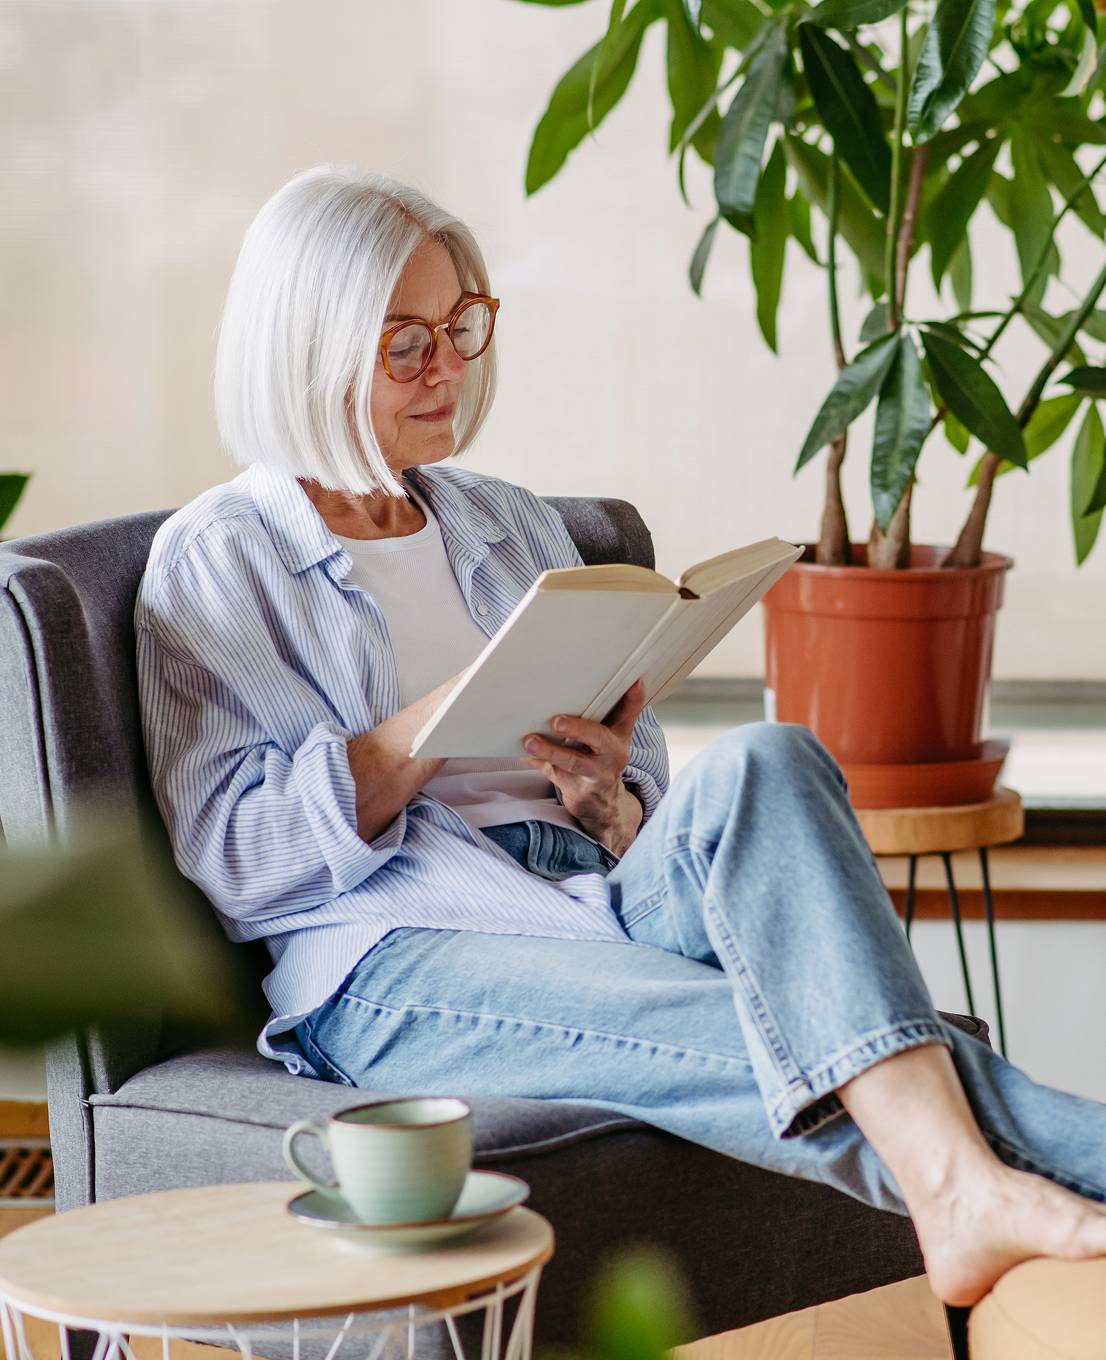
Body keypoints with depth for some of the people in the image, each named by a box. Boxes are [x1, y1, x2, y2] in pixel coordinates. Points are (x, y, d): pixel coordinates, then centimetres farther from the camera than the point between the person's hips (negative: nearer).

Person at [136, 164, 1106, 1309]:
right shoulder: (218, 558, 7)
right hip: (393, 957, -4)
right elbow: (232, 849, -5)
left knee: (762, 765, -31)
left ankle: (958, 1179, -51)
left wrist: (605, 795, -5)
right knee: (768, 1027, -34)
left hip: (601, 899, 4)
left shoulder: (511, 526, 24)